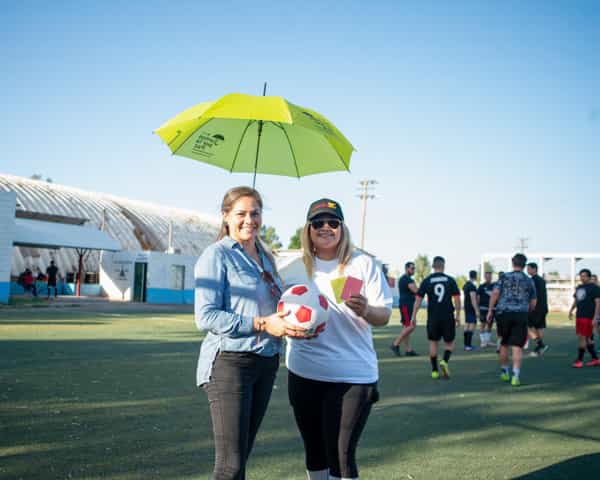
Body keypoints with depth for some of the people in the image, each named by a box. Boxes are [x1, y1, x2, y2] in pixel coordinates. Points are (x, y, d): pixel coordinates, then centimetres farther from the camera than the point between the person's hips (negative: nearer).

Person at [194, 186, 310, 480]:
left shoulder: (265, 258, 16)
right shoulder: (217, 255, -8)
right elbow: (205, 317, -16)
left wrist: (290, 324, 4)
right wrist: (262, 324, -21)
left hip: (266, 364, 7)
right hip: (230, 362, -7)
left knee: (242, 454, 15)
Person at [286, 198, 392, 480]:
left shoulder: (362, 264, -3)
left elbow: (384, 317, -4)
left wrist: (366, 311, -26)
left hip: (352, 375, -3)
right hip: (304, 373, 4)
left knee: (341, 455, -7)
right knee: (314, 451, 16)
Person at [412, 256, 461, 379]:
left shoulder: (426, 281, 0)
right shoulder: (450, 280, 0)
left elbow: (418, 299, -2)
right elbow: (457, 299, -2)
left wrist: (414, 316, 4)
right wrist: (458, 315, 5)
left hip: (433, 317, 0)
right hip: (448, 317, 0)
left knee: (433, 342, 13)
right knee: (449, 343, 14)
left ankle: (434, 370, 13)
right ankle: (445, 361, -12)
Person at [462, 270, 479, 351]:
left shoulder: (465, 285, 12)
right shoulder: (472, 286, -17)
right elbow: (473, 299, -21)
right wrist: (477, 310, -20)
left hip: (466, 307, 10)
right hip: (472, 308, -10)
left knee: (467, 325, 11)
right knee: (472, 325, -9)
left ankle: (466, 344, 14)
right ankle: (468, 345, -14)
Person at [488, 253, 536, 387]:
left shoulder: (504, 277, 3)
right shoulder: (529, 281, 9)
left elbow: (495, 293, -7)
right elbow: (533, 303, 12)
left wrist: (490, 311, -1)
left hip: (503, 313, 0)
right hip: (521, 315, 0)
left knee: (504, 344, 15)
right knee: (517, 346, -2)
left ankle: (504, 372, 27)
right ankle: (516, 375, -13)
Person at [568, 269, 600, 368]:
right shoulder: (579, 287, 16)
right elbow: (575, 300, 25)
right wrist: (571, 310, 11)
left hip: (588, 317, -8)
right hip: (579, 316, 8)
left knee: (583, 338, -9)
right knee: (587, 339, 12)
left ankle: (579, 360, -4)